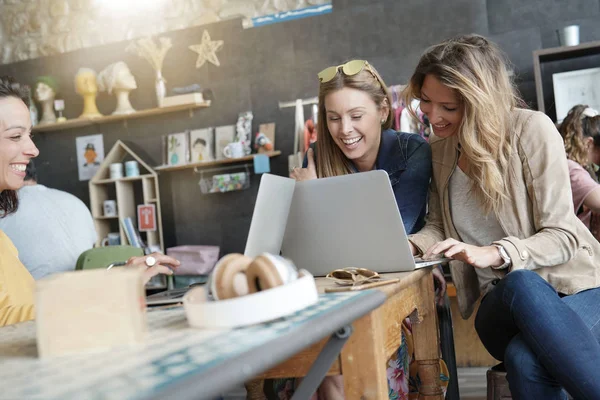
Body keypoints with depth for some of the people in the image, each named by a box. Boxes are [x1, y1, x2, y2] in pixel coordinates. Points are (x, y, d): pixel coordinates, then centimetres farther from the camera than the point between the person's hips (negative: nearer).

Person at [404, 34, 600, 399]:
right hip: (502, 303, 3)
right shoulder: (440, 149, 9)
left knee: (525, 357, -38)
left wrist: (495, 253, -29)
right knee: (523, 362, -36)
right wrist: (407, 246, -10)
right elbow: (438, 227, 13)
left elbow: (563, 236, -12)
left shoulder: (531, 130, -8)